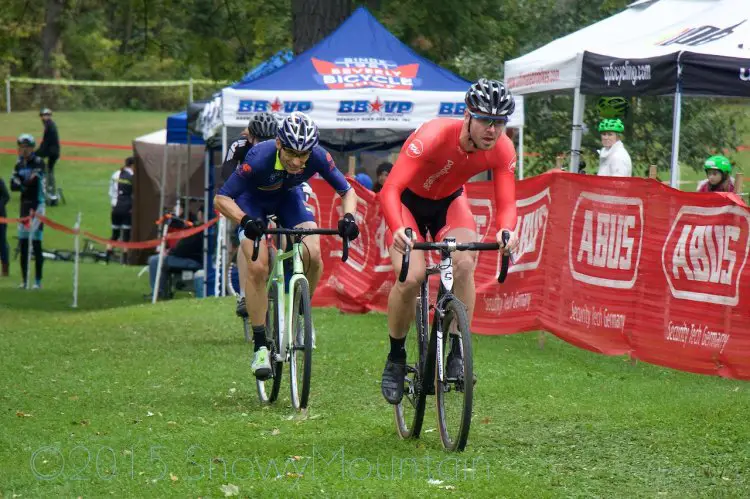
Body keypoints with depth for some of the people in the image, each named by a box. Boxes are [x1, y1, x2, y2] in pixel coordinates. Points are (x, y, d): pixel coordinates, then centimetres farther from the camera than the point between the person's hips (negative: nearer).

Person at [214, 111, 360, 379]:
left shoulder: (318, 157, -30)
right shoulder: (260, 158, -38)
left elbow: (347, 191, -16)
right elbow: (221, 198, -33)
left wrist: (348, 217, -37)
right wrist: (245, 220, -51)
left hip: (288, 198, 3)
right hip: (252, 200, -3)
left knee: (313, 257, -20)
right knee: (258, 268, -20)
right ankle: (260, 347, -10)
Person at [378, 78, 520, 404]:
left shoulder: (502, 150, -23)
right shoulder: (433, 136, -37)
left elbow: (506, 204, -22)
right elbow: (389, 190, -42)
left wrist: (506, 230, -46)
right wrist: (398, 230, -60)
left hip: (449, 201, 3)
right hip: (409, 201, -3)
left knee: (464, 264, -25)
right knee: (411, 277, -22)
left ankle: (457, 353, -12)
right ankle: (395, 359, 0)